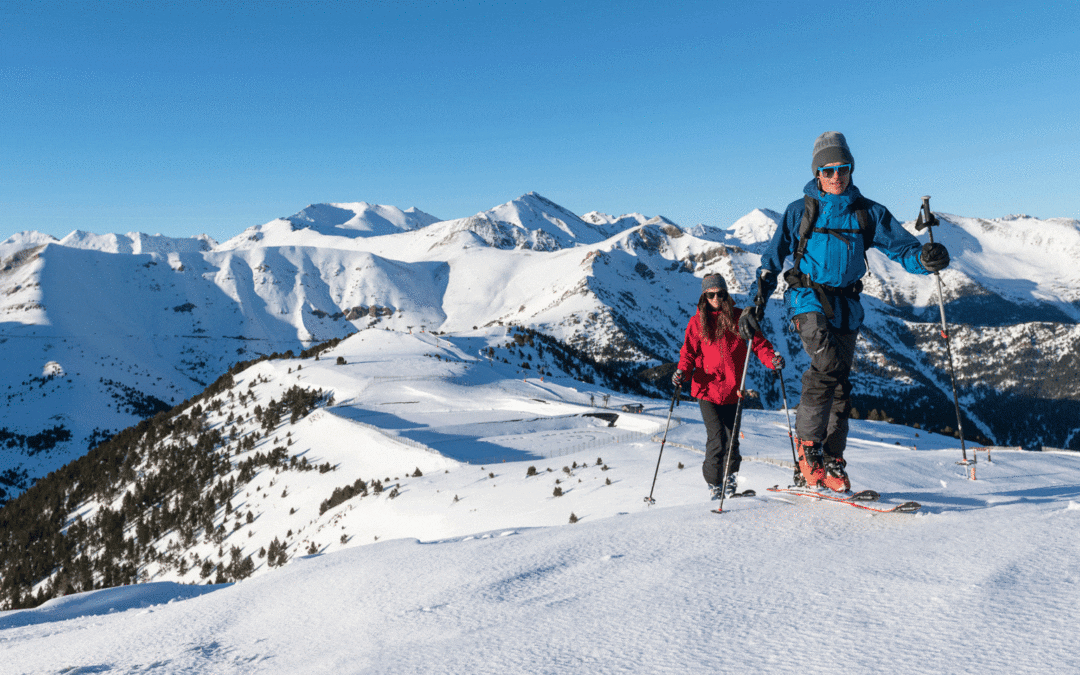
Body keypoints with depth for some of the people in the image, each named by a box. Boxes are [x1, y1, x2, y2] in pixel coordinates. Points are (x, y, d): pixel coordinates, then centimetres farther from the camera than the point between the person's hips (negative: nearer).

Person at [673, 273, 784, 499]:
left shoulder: (739, 318, 6)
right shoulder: (697, 322, 5)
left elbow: (758, 343, 4)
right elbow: (689, 352, 3)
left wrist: (772, 358, -15)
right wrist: (682, 372, -16)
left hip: (732, 389, 2)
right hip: (707, 389, -1)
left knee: (731, 438, 8)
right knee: (716, 438, -10)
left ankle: (730, 477, 36)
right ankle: (714, 481, 11)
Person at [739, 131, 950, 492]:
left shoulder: (868, 213, 9)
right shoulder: (800, 211, 3)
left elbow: (902, 246, 4)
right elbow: (772, 260, 5)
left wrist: (925, 258, -20)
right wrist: (756, 306, -1)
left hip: (846, 305, 3)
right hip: (808, 298, -3)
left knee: (839, 383, 4)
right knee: (828, 363, -25)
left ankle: (831, 463, 12)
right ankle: (808, 448, -14)